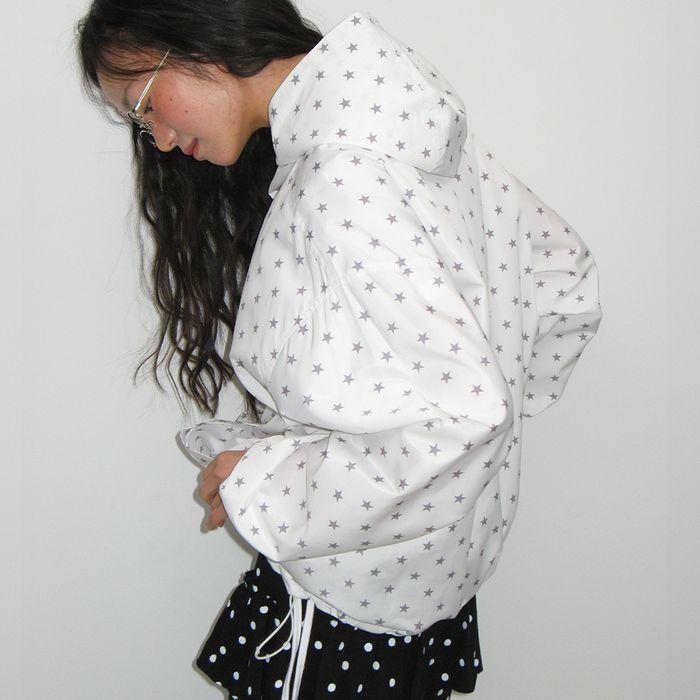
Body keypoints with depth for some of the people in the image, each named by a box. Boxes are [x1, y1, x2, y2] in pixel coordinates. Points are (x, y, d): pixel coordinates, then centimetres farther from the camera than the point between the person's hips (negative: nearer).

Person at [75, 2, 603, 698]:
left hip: (359, 583, -8)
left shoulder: (340, 180, -28)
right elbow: (565, 276, 7)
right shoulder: (405, 128, 0)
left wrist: (267, 485, -21)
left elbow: (460, 410, -31)